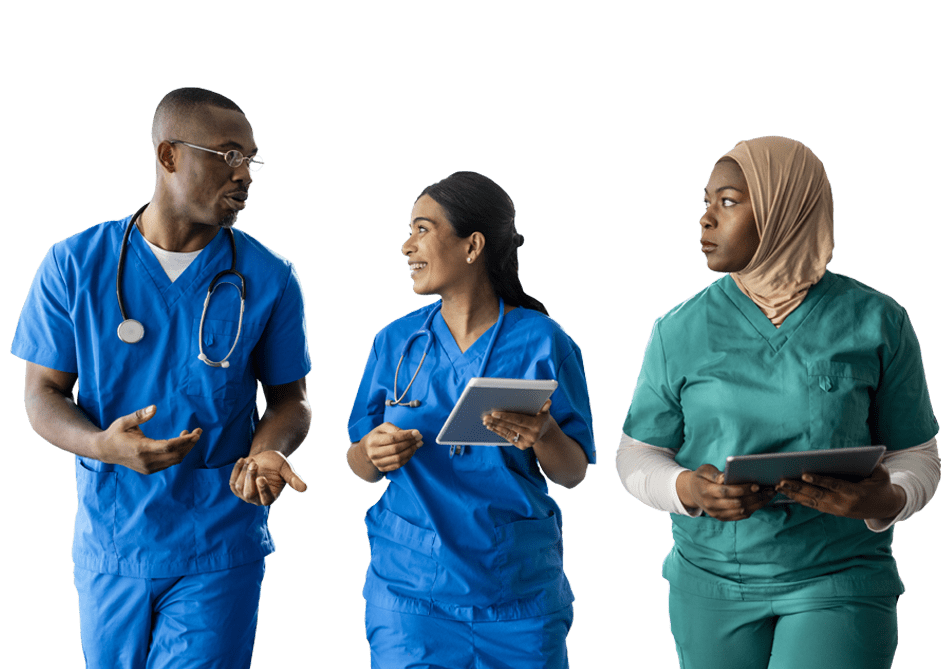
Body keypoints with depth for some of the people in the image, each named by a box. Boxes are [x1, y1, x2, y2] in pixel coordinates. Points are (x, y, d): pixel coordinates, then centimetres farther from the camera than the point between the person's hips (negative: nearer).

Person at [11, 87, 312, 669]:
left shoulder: (269, 278, -3)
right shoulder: (74, 265, -4)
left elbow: (291, 399, 4)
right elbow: (44, 393, -1)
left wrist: (266, 452, -19)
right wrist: (104, 445, -22)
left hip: (218, 555, -1)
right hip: (108, 545, 1)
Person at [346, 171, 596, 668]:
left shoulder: (542, 343, -4)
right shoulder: (396, 343, 4)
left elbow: (573, 474, -1)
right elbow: (360, 465, 9)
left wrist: (543, 436, -22)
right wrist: (373, 451, -14)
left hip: (520, 594, -1)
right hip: (410, 588, 1)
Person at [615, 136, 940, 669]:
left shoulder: (876, 323, -3)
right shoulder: (680, 331, 0)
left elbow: (917, 459, 3)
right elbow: (637, 456, 6)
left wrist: (885, 501, -21)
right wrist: (689, 490, -17)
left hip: (840, 581, -2)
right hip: (711, 580, 2)